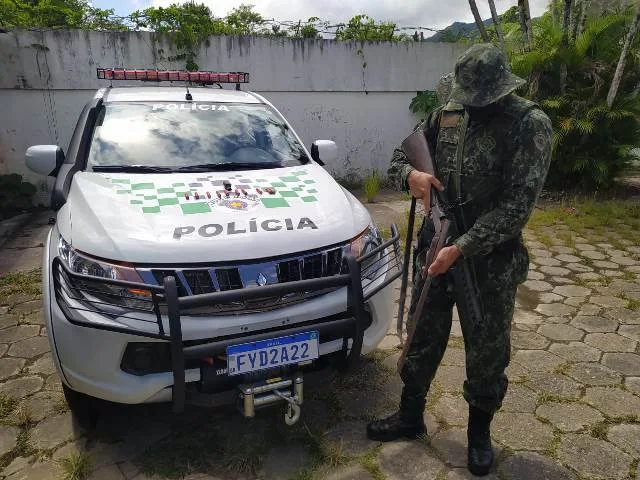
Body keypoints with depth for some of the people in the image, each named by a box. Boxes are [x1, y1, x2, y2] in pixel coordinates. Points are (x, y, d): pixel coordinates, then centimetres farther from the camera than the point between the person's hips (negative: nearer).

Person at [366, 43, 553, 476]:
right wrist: (410, 174, -12)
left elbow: (516, 205, -17)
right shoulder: (447, 114, 3)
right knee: (422, 340, 16)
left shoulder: (529, 124, -11)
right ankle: (410, 416, 39)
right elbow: (400, 155, 12)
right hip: (435, 248, 4)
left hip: (490, 260, -4)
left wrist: (461, 249, -22)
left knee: (487, 352, 12)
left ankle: (480, 432, 38)